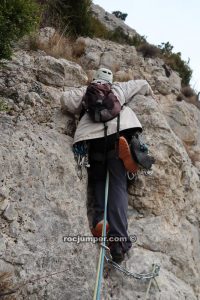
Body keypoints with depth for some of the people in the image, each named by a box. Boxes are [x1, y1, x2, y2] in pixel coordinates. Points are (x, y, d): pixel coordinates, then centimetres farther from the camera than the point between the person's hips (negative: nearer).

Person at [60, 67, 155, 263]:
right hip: (119, 130, 0)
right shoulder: (119, 88, 32)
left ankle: (101, 219, -10)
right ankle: (119, 239, -22)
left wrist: (76, 110, 31)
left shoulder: (86, 91, 28)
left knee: (99, 179, 16)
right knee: (118, 185, -8)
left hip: (92, 136, 1)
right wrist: (149, 93, 66)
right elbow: (142, 84, 45)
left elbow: (66, 99, 12)